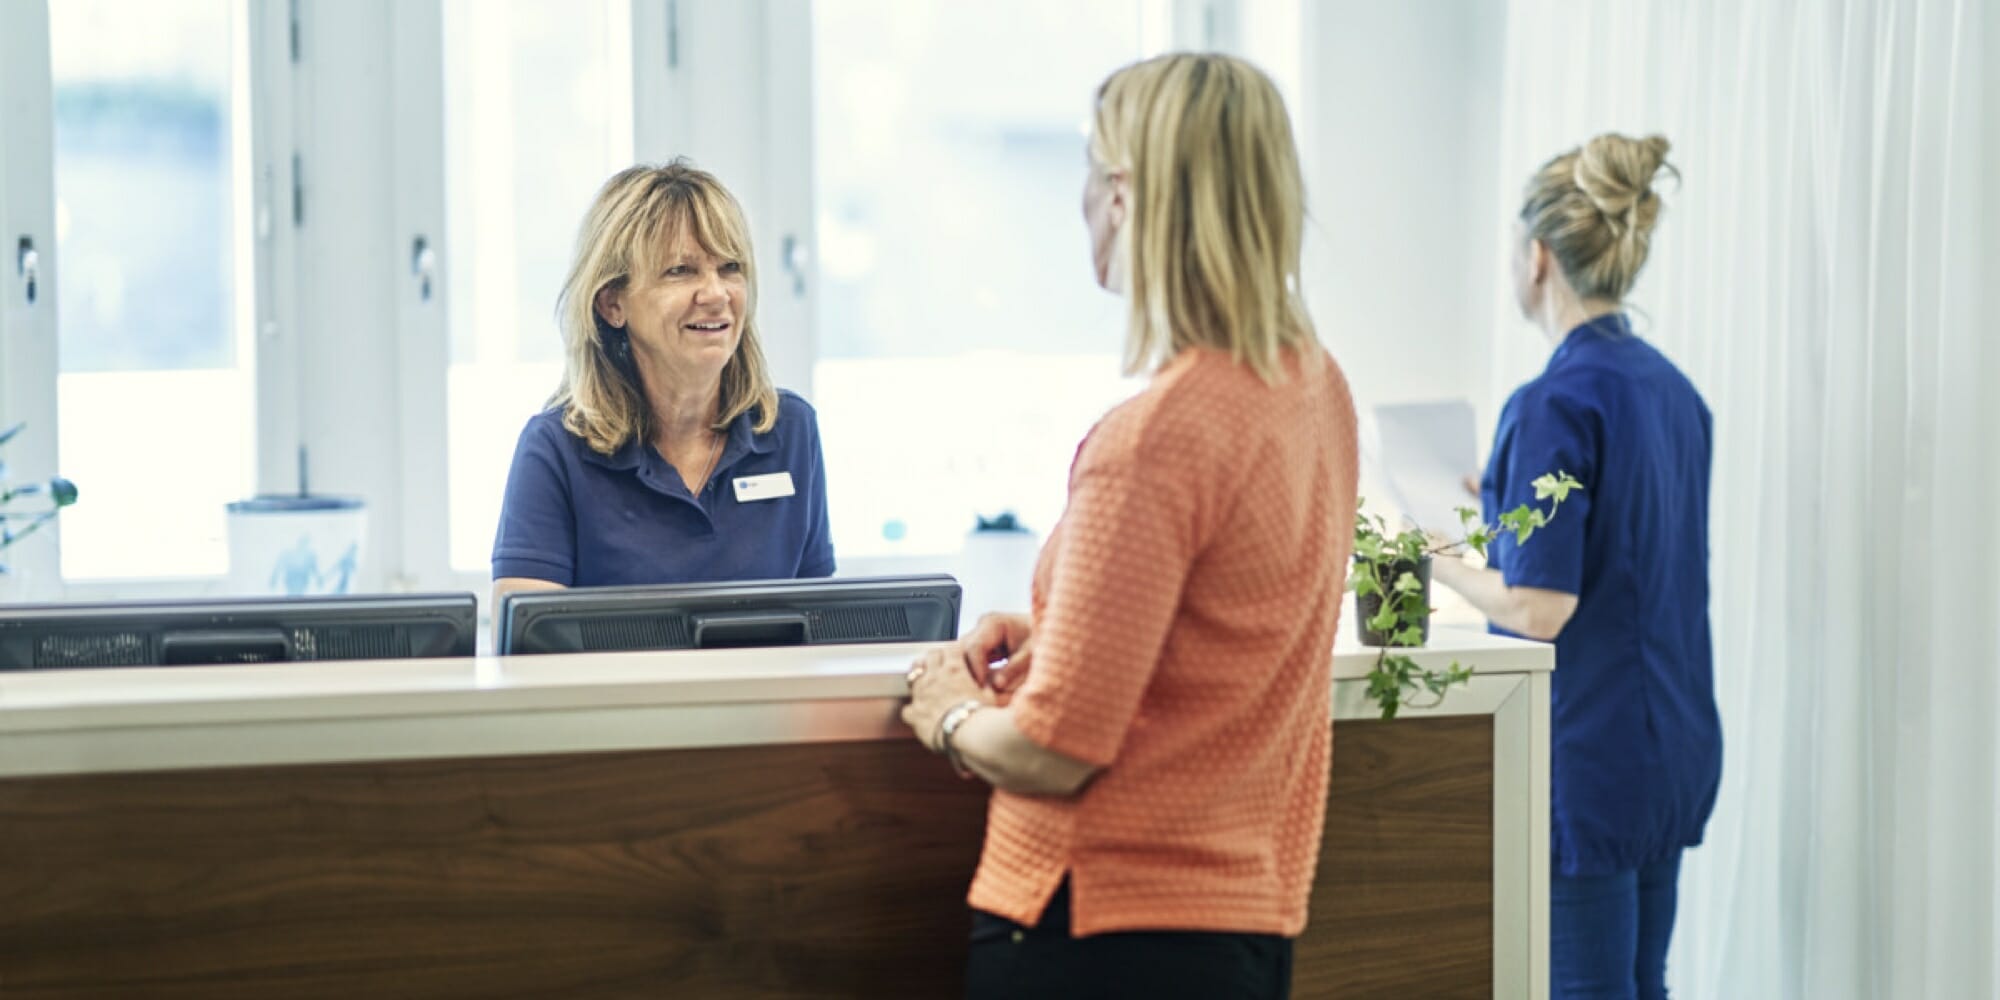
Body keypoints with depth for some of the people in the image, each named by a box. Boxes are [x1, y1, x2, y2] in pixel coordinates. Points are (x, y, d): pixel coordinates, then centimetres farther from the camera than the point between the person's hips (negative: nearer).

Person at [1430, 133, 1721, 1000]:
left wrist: (1435, 560, -6)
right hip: (1673, 751, 9)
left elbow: (1537, 609, -21)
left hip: (1584, 756, -9)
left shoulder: (1555, 403, -18)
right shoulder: (1674, 390, 8)